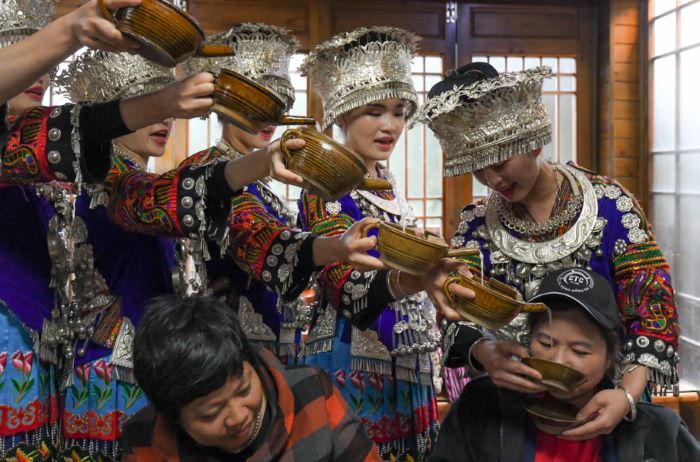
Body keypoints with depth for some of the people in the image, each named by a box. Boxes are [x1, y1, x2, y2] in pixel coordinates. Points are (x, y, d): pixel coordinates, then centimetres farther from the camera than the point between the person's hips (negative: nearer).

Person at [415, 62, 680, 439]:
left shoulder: (609, 204, -6)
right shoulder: (477, 224, 1)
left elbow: (652, 307, -9)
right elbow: (456, 319, -4)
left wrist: (629, 393, -23)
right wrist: (483, 351, -27)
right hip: (513, 399, 1)